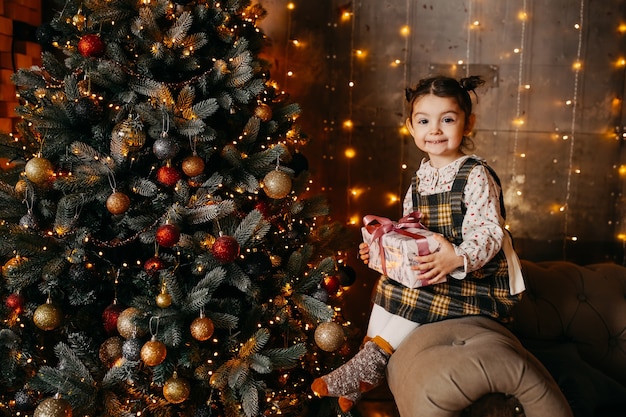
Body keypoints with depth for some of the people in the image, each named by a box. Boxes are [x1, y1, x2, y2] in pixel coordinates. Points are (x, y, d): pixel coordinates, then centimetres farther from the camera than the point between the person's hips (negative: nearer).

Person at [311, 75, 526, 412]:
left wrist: (458, 259, -40)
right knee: (388, 285, -9)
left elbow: (489, 233, -23)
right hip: (432, 269, 7)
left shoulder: (476, 176, -15)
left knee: (414, 294, -25)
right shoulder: (420, 179, 9)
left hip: (477, 273, -7)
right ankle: (368, 371, -4)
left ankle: (372, 359, -8)